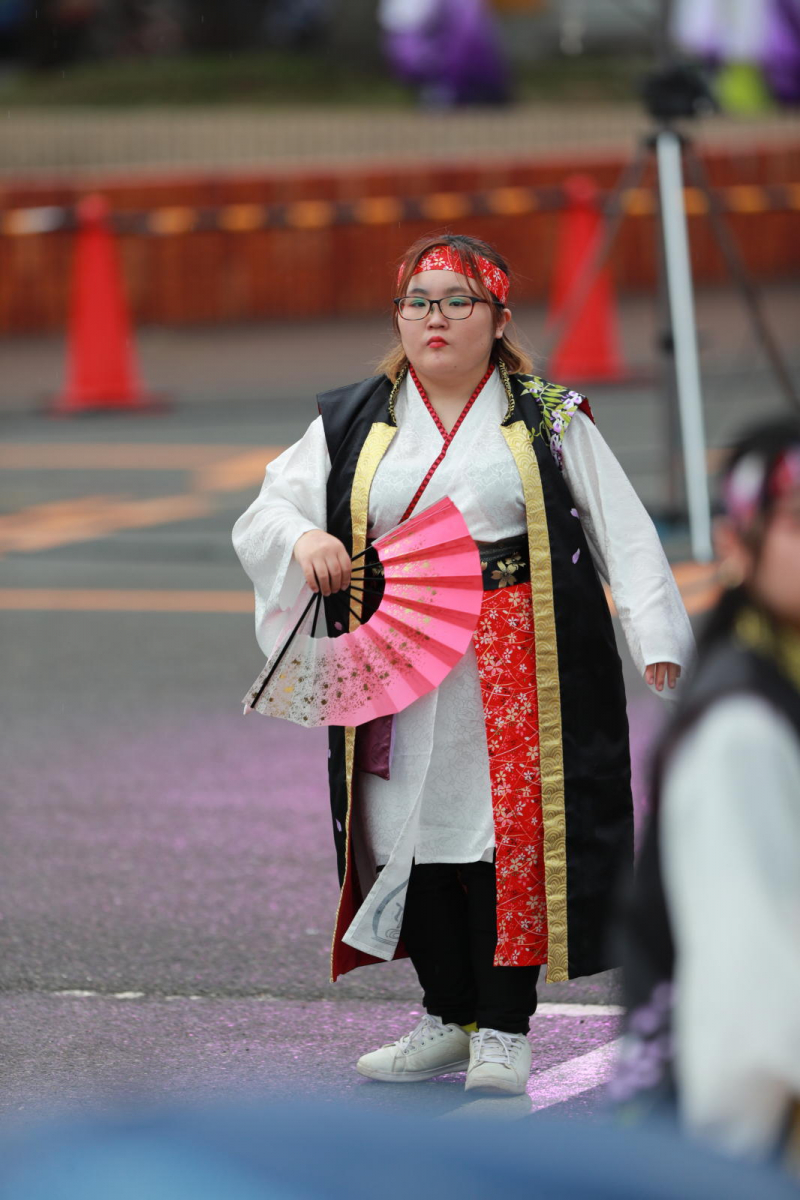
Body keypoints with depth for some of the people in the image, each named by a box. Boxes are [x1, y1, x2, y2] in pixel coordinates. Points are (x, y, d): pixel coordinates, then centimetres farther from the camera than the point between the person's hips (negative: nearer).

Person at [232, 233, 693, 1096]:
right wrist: (303, 539, -14)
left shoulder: (549, 420, 7)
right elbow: (263, 515, 10)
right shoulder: (354, 425, 12)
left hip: (517, 667, -3)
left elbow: (622, 533, 4)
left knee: (510, 829, -8)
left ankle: (503, 1030, -1)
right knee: (420, 830, 3)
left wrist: (655, 636, -8)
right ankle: (450, 1018, 17)